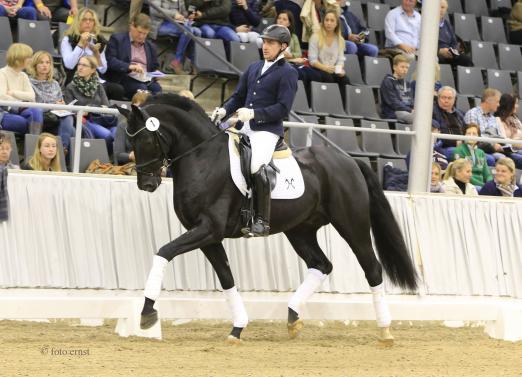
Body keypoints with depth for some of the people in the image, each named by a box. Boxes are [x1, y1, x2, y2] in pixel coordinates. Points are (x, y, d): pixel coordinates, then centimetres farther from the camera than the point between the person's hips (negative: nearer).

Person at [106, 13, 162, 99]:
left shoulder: (150, 46, 24)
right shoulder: (117, 39, 9)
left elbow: (155, 68, 31)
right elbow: (110, 60, -5)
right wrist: (129, 66, -20)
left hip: (147, 80, 4)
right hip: (125, 79, -4)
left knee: (157, 90, -29)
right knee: (141, 89, -36)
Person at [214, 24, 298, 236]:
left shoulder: (288, 73, -2)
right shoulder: (253, 68, 20)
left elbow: (283, 108, -11)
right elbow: (238, 97, 22)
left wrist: (253, 113, -21)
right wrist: (224, 111, 1)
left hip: (267, 130, -8)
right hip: (244, 128, 8)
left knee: (256, 166, -29)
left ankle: (263, 220, -25)